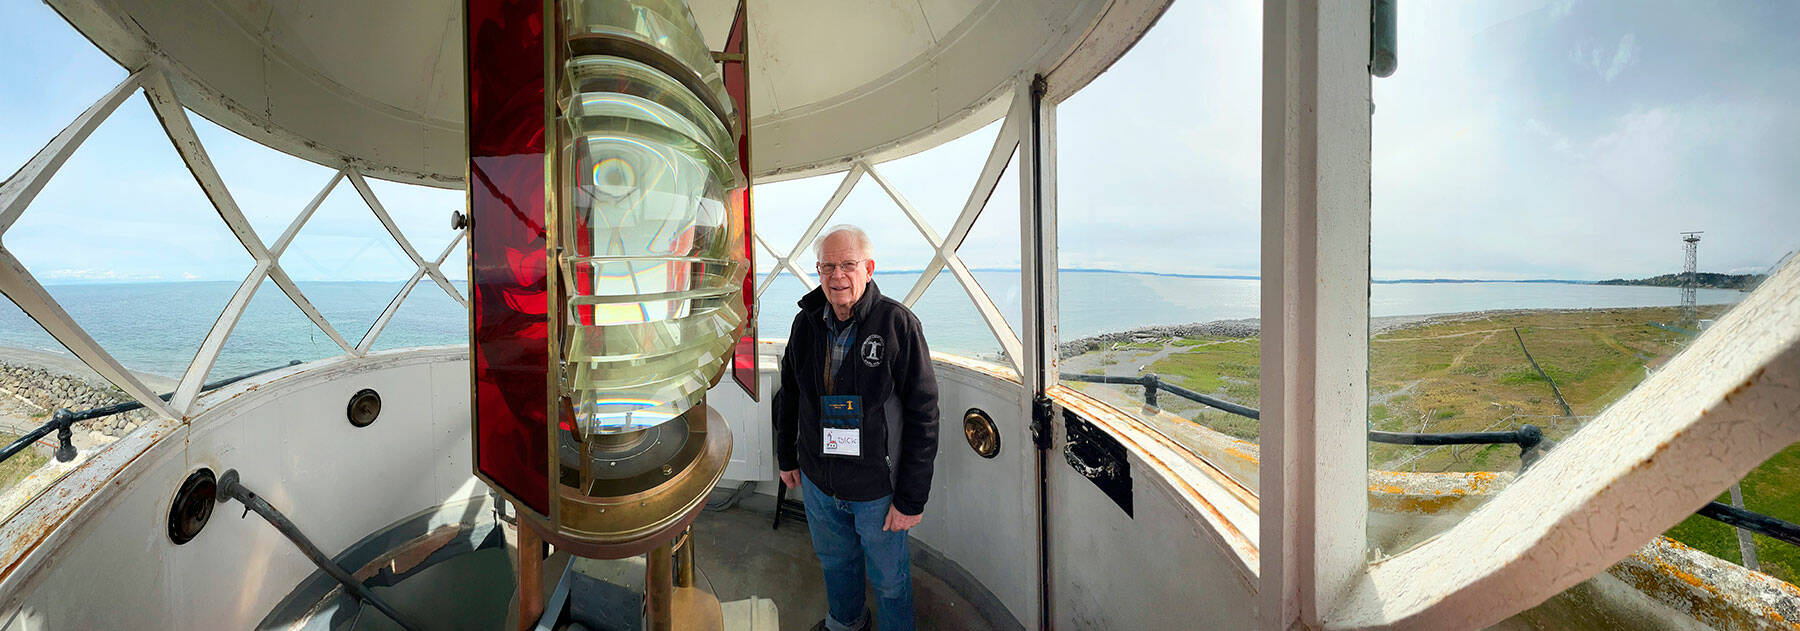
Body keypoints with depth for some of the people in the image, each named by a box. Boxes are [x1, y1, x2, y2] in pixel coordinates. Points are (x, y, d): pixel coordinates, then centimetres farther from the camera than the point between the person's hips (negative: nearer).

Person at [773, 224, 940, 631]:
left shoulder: (898, 324, -19)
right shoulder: (807, 322, -3)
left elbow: (923, 415, -17)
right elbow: (789, 395, 12)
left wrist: (912, 498, -15)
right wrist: (787, 456, 16)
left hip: (878, 487, -5)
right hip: (817, 481, 5)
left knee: (889, 578, 15)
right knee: (834, 560, 27)